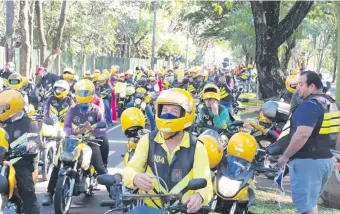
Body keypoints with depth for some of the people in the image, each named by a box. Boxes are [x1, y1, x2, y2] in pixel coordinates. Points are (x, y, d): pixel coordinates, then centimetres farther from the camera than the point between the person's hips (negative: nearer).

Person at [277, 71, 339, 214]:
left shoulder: (309, 105, -19)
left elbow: (302, 135, -28)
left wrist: (285, 156, -19)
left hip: (307, 161, -10)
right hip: (326, 159, 10)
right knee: (310, 201, 22)